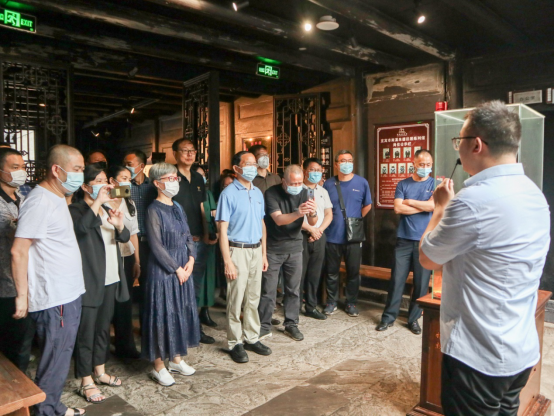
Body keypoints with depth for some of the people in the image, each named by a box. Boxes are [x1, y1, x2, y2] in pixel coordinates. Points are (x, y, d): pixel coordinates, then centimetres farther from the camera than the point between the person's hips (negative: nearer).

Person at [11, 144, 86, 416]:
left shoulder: (57, 198, 13)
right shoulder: (40, 202, -18)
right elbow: (18, 252, -19)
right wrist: (22, 296, -16)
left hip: (68, 295, 9)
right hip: (53, 301, -9)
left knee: (61, 358, 20)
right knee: (54, 363, 5)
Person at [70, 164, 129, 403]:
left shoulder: (106, 209, 13)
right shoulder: (76, 210, -9)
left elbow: (124, 238, 9)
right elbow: (80, 228, -32)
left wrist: (120, 225, -12)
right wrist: (97, 203, -27)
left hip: (111, 280, 7)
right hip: (90, 282, -7)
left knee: (103, 328, 17)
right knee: (86, 332, 2)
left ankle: (100, 372, 32)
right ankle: (86, 383, 14)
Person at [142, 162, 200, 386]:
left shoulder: (178, 207, 10)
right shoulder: (154, 210, -11)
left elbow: (188, 237, 11)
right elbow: (156, 246, -15)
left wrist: (191, 261, -4)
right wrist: (176, 269, -13)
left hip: (183, 268, 7)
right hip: (163, 270, -7)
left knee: (182, 312, 13)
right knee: (163, 314, 1)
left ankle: (177, 359, 28)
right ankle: (158, 366, 15)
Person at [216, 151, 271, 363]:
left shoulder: (258, 193, 10)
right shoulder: (229, 194, -9)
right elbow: (222, 230, -12)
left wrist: (264, 254, 12)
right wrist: (228, 262, -16)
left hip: (256, 250, 6)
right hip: (238, 250, -6)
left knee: (253, 298, 13)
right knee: (236, 300, 3)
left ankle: (252, 338, 26)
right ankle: (235, 343, 17)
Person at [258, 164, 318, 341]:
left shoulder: (303, 193, -5)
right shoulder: (272, 193, -15)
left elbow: (312, 223, -12)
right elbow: (278, 219, -27)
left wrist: (313, 213, -35)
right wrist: (298, 213, -44)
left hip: (294, 247, 3)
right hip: (273, 248, -3)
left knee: (293, 289, 10)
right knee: (268, 290, 2)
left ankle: (291, 324, 24)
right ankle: (264, 326, 15)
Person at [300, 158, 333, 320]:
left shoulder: (323, 191, 15)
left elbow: (329, 214, 13)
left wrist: (319, 230, -3)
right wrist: (310, 229, -9)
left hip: (319, 236, 5)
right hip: (301, 235, -5)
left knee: (315, 273, 10)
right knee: (299, 273, -2)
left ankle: (311, 307, 22)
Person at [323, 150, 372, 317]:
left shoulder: (362, 183, 0)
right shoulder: (328, 184, 2)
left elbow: (367, 205, 10)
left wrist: (356, 220, 3)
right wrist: (328, 222, 4)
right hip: (332, 236, 1)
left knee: (353, 271, 9)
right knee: (332, 271, 10)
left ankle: (351, 303, 24)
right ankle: (331, 302, 25)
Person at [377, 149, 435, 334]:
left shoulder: (435, 184, 4)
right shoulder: (403, 184, 6)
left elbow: (434, 205, -13)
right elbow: (398, 208, -7)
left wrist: (410, 202, -4)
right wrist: (423, 206, -7)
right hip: (404, 239, 1)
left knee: (421, 282, 6)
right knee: (397, 279, 4)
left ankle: (413, 319, 21)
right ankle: (389, 317, 15)